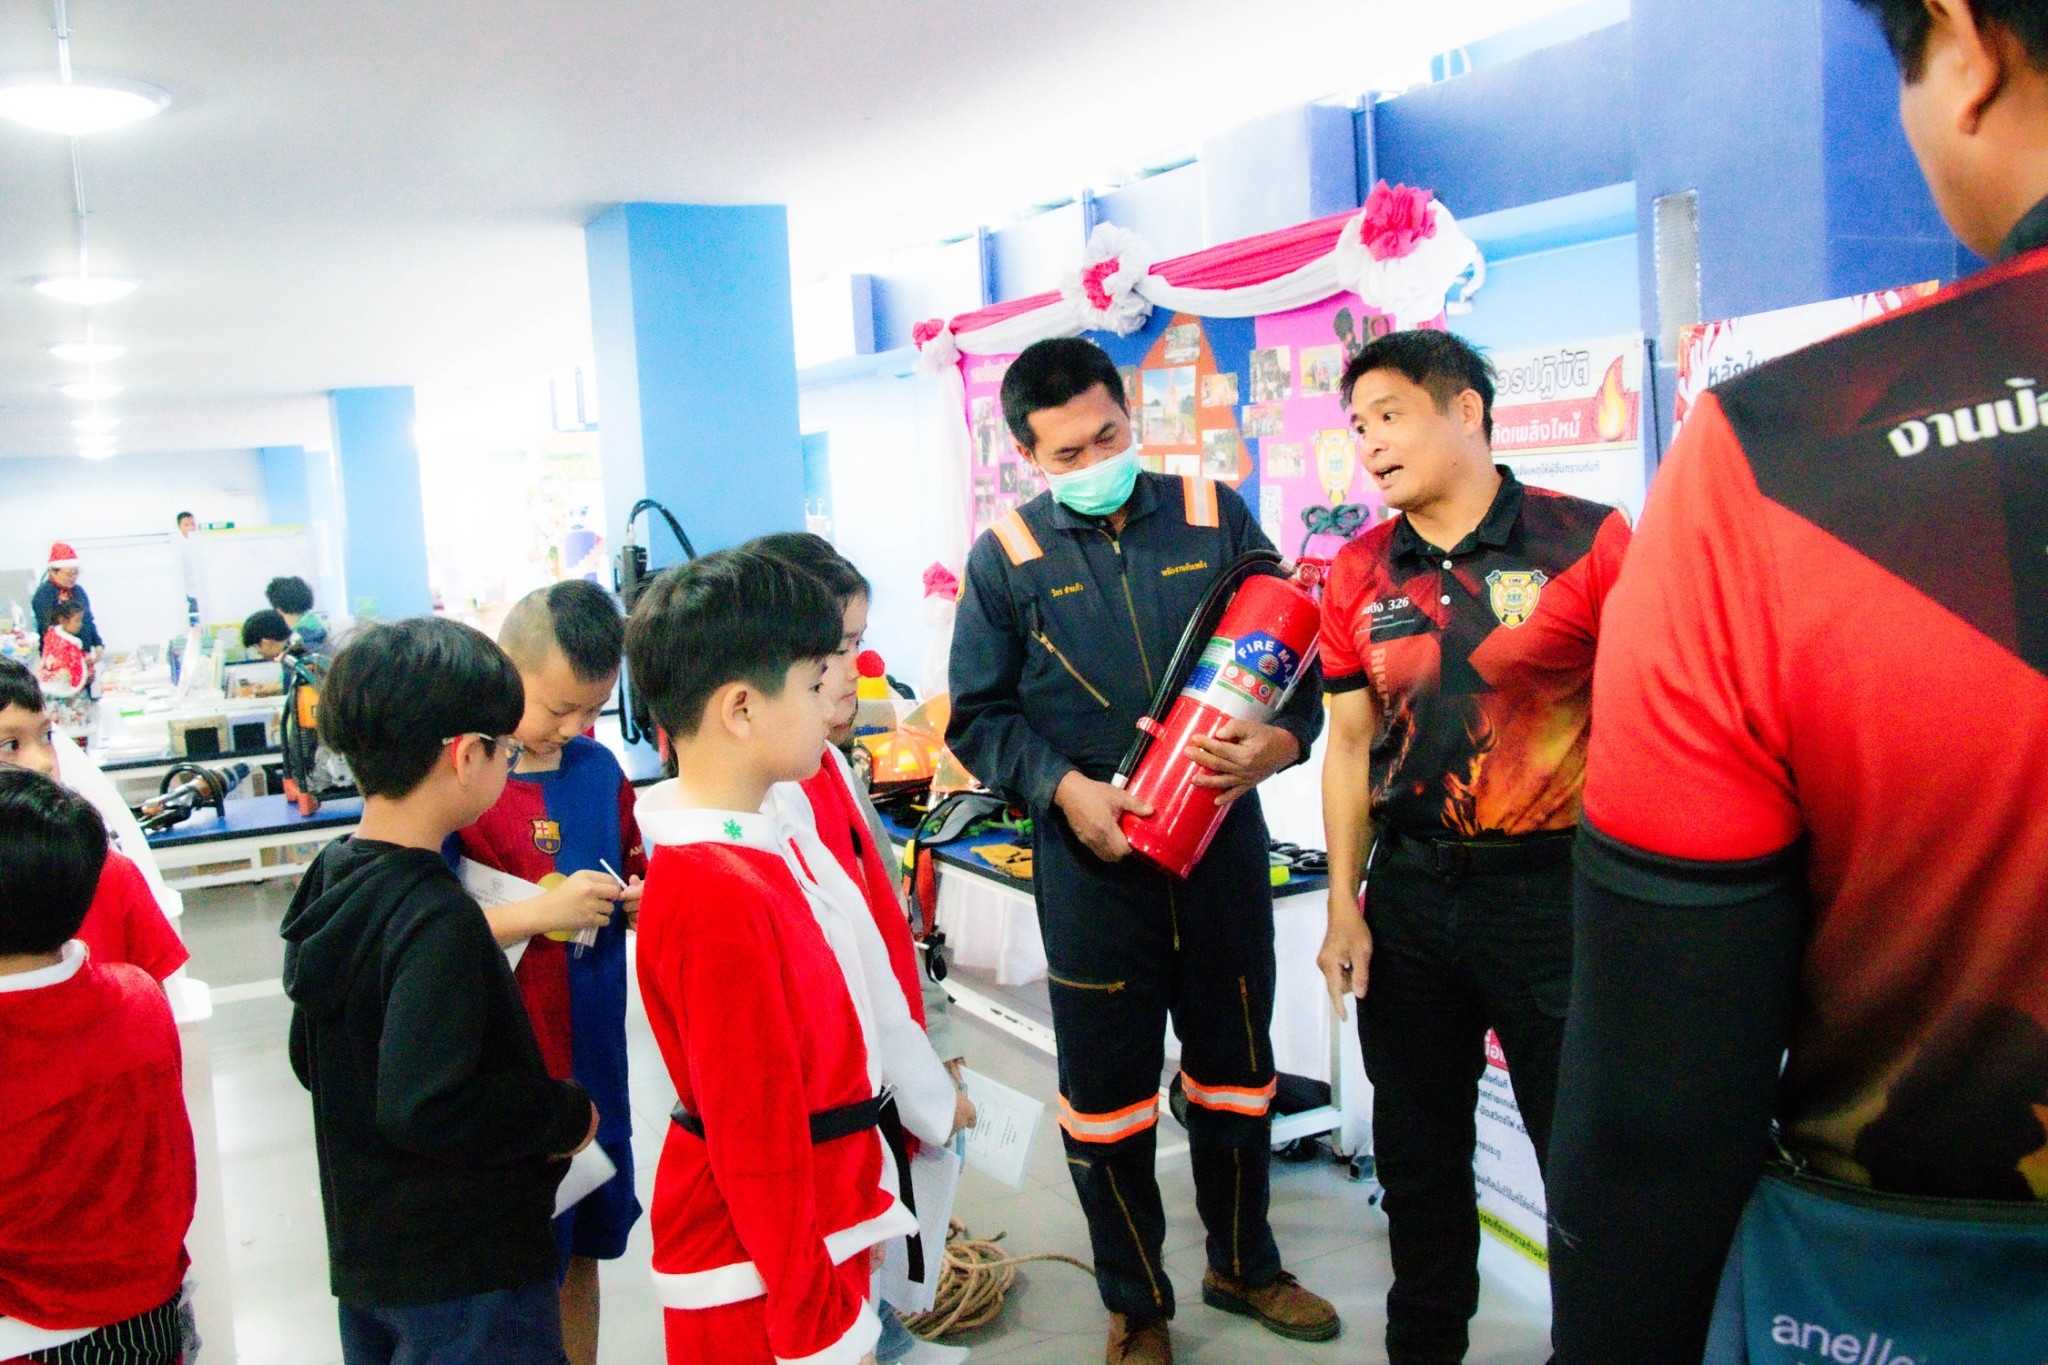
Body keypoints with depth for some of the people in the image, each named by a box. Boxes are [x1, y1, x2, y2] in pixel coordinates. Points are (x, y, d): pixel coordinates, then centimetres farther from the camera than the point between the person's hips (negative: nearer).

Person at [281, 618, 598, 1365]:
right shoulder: (435, 919, -25)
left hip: (365, 1253, 9)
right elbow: (427, 1107, -31)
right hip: (468, 1275, -9)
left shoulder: (330, 881, 3)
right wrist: (566, 1114, -16)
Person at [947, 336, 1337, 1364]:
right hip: (1090, 858, -1)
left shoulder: (1214, 517, 2)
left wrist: (1276, 744, -17)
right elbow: (980, 717, 0)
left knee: (1236, 1070, 17)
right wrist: (1065, 788, -16)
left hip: (1223, 845, 2)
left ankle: (1242, 1264, 40)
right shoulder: (1008, 556, -1)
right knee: (1106, 1091, 9)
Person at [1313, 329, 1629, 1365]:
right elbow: (1351, 744, 10)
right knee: (1417, 1149, 16)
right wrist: (1344, 906, 6)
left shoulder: (1588, 543, -8)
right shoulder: (1358, 574, 5)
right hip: (1409, 892, 4)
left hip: (1552, 891, -4)